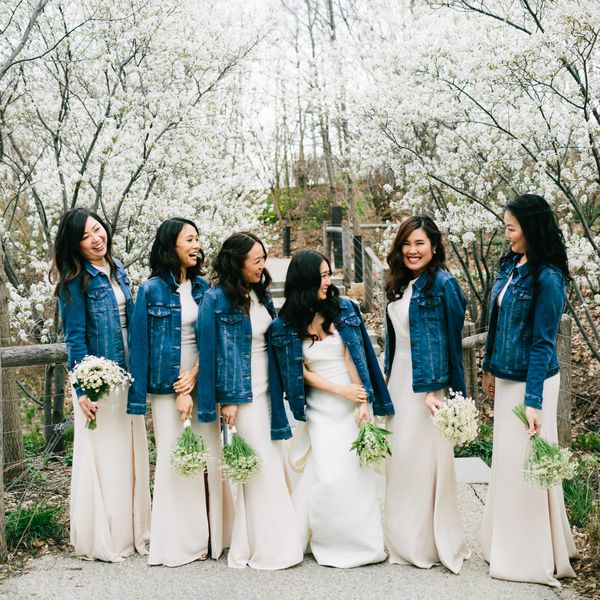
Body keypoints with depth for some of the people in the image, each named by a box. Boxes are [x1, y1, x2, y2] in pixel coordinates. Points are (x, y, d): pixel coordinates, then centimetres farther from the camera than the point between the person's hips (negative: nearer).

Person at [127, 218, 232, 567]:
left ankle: (210, 535, 15)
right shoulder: (152, 290, -3)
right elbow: (141, 345, -4)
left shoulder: (203, 286, 8)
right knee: (175, 459, 0)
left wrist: (195, 377, -9)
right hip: (167, 387, -3)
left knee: (209, 455, 3)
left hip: (201, 384, 4)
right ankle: (180, 542, 10)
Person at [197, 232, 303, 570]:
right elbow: (213, 352, -11)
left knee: (272, 466, 9)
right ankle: (267, 549, 8)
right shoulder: (217, 299, -10)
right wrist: (227, 400, -13)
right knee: (261, 470, -3)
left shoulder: (261, 296, 10)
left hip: (266, 391, 7)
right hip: (242, 395, -7)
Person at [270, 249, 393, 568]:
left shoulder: (344, 309, -2)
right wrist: (341, 391, -10)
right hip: (320, 408, -1)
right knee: (329, 476, -8)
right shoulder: (286, 325, -3)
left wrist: (364, 403, -14)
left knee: (356, 471, 1)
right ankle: (331, 542, 12)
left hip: (354, 403, 1)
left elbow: (355, 357, -6)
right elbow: (302, 372, -1)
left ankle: (362, 540, 18)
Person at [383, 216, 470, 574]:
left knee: (424, 457, -2)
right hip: (399, 380, 8)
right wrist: (388, 376, 15)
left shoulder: (442, 283, -10)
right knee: (401, 457, 11)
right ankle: (406, 537, 23)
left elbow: (452, 340, -12)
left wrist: (437, 389, -17)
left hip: (427, 383, -8)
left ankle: (429, 544, 13)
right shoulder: (400, 285, 12)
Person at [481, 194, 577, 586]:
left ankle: (533, 558, 18)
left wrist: (533, 401, -18)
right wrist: (490, 369, 18)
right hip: (507, 378, 8)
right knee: (506, 460, 16)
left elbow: (543, 343, -18)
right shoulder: (510, 265, 5)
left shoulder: (547, 278, -18)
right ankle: (509, 546, 31)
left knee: (524, 464, 2)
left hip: (531, 381, -8)